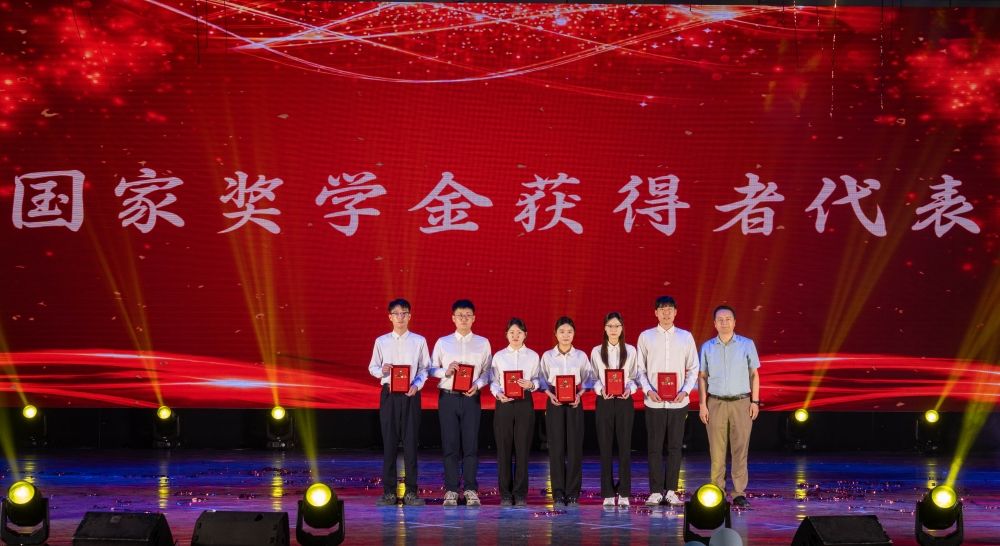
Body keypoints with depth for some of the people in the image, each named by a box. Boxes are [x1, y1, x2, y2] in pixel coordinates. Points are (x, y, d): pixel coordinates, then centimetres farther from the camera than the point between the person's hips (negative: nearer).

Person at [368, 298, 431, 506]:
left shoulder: (419, 341, 5)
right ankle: (389, 492, 6)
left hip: (411, 395, -1)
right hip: (389, 394, 1)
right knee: (389, 442, 1)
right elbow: (372, 367, 11)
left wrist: (417, 385, -11)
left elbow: (425, 368, 5)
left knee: (410, 442, -1)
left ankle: (411, 491, 5)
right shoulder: (381, 341, 7)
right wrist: (381, 370, -11)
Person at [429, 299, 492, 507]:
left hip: (471, 397, 0)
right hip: (448, 396, 0)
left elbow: (487, 371, 6)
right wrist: (445, 371, -10)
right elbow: (431, 369, 8)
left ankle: (470, 489, 6)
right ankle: (451, 489, 8)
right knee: (450, 445, 1)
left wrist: (477, 385, -11)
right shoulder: (442, 342, 8)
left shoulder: (483, 343, 8)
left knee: (471, 445, -1)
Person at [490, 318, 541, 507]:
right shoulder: (499, 356, 7)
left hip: (525, 403, 0)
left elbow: (537, 380, 6)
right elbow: (493, 381, 5)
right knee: (503, 449, 1)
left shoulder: (533, 356, 6)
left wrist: (530, 385, -15)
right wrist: (498, 394, -13)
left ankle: (520, 494, 8)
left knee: (522, 449, 0)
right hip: (504, 403, 0)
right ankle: (505, 494, 9)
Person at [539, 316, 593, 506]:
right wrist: (551, 395, -11)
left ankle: (573, 493, 4)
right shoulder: (547, 356, 3)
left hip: (574, 404, 1)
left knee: (575, 446, -2)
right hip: (555, 403, 0)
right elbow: (542, 380, 6)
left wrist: (579, 395, -9)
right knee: (556, 447, -2)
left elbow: (586, 380, 8)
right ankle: (558, 493, 4)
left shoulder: (581, 356, 4)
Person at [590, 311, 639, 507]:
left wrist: (629, 389, -15)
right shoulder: (596, 351, 5)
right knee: (605, 447, 1)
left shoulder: (630, 350, 5)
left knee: (625, 446, 0)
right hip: (604, 401, 0)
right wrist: (601, 390, -16)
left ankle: (624, 493, 5)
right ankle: (608, 493, 6)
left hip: (624, 401, 0)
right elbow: (593, 378, 4)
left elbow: (635, 377, 5)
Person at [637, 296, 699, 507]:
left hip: (678, 401, 1)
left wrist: (685, 391, -7)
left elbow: (693, 368, 7)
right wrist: (648, 390, -11)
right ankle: (656, 491, 8)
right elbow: (640, 369, 3)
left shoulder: (686, 337, 6)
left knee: (675, 447, 4)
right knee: (655, 448, 1)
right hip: (654, 401, -1)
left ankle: (671, 491, 12)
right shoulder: (645, 337, 3)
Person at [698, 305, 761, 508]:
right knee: (717, 450, -1)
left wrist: (755, 401, 0)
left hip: (741, 402, -1)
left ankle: (739, 492, 2)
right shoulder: (707, 347, 8)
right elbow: (702, 377, 8)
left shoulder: (747, 344, 5)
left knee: (740, 449, -2)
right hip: (716, 402, 1)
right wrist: (702, 404, 1)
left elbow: (754, 374, 7)